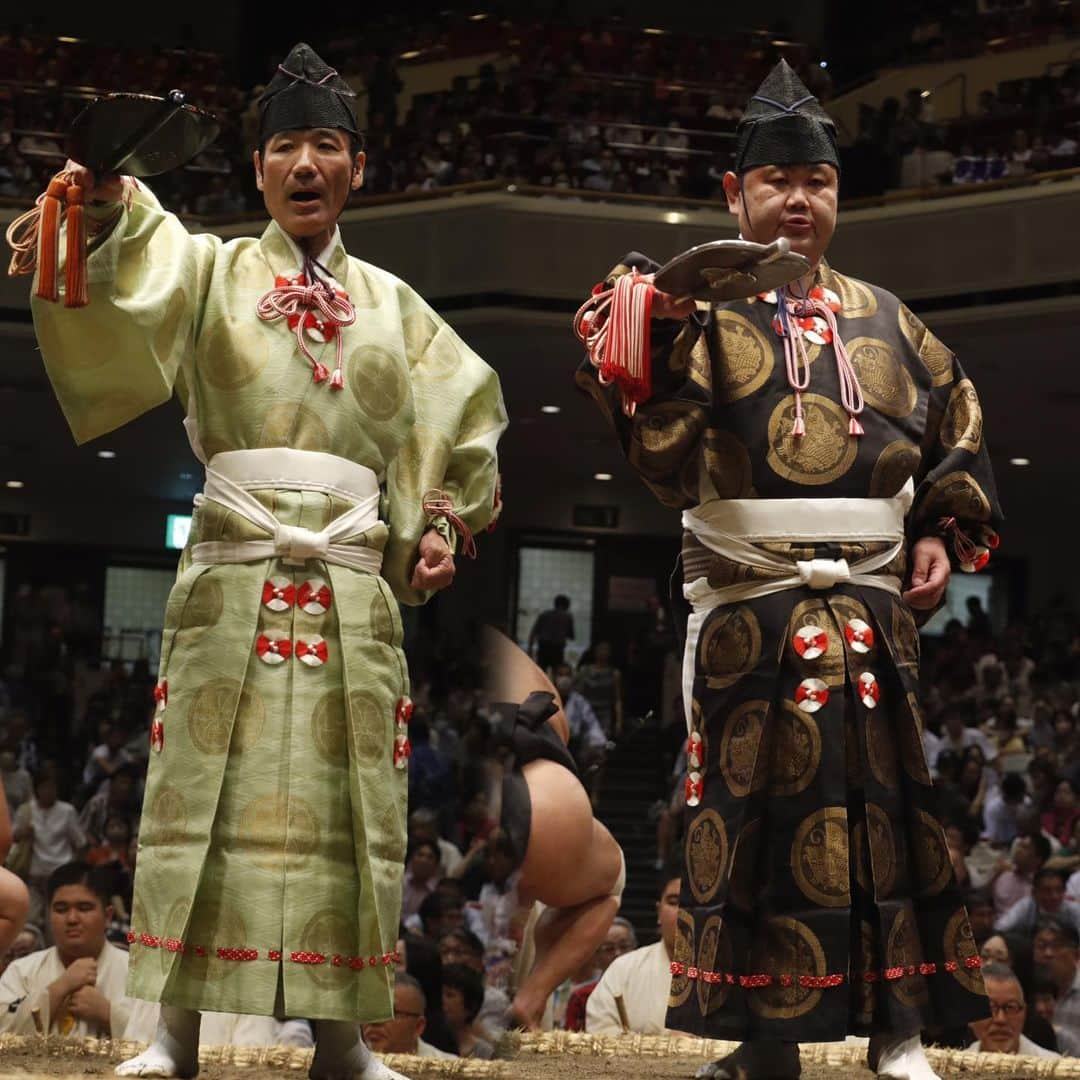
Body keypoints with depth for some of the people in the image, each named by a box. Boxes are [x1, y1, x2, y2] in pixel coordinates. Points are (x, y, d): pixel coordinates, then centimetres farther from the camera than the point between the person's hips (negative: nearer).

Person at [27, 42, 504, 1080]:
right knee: (208, 789, -7)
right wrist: (112, 204, -33)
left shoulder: (390, 304, 18)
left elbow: (462, 414, 23)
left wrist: (442, 524, 9)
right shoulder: (212, 269, 10)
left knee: (344, 799, 1)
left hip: (354, 584, 3)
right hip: (232, 572, -2)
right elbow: (137, 271, -11)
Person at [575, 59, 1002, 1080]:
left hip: (871, 602, 3)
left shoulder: (881, 320, 13)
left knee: (883, 803, 2)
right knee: (753, 807, 0)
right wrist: (653, 349, -27)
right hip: (747, 602, -2)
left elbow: (954, 425, 21)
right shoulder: (705, 313, 2)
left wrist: (943, 533, 9)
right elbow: (665, 455, -11)